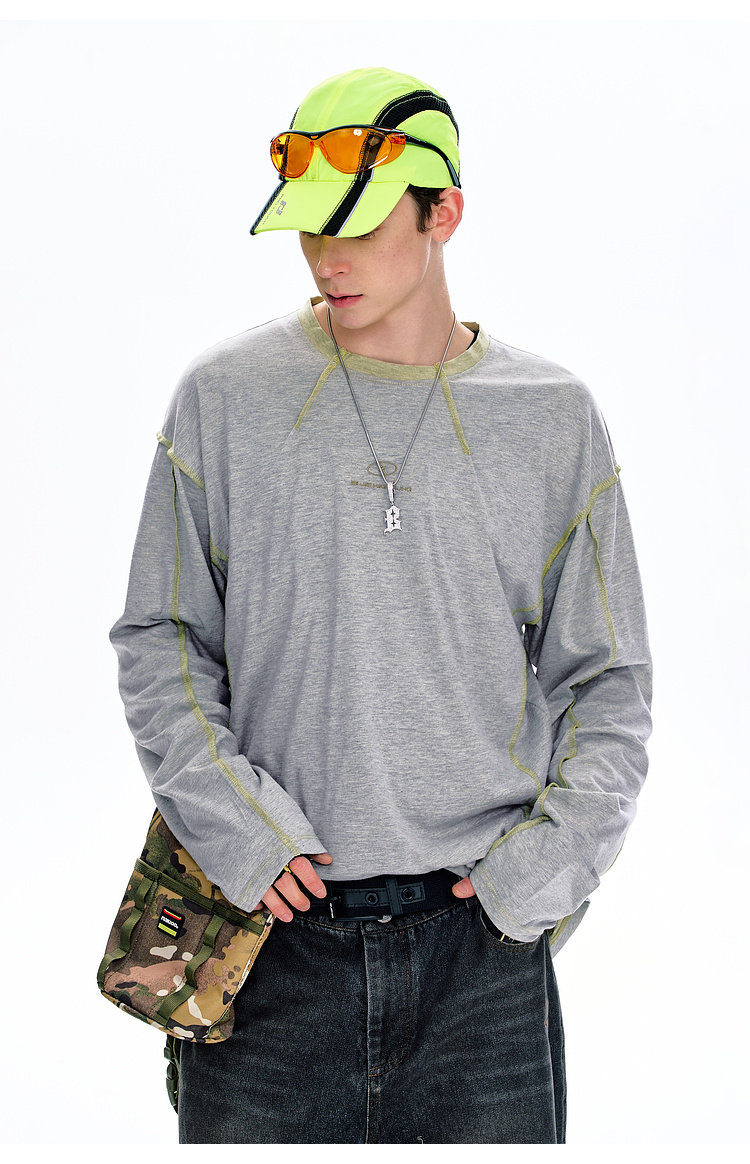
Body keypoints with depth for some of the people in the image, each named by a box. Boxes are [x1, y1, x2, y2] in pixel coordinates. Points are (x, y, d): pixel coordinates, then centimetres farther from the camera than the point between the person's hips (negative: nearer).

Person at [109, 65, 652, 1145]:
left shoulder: (550, 417, 5)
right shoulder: (224, 397, 3)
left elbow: (608, 680, 9)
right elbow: (160, 640, 6)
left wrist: (545, 864, -4)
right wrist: (232, 824, -7)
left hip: (484, 945, 1)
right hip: (273, 937, 0)